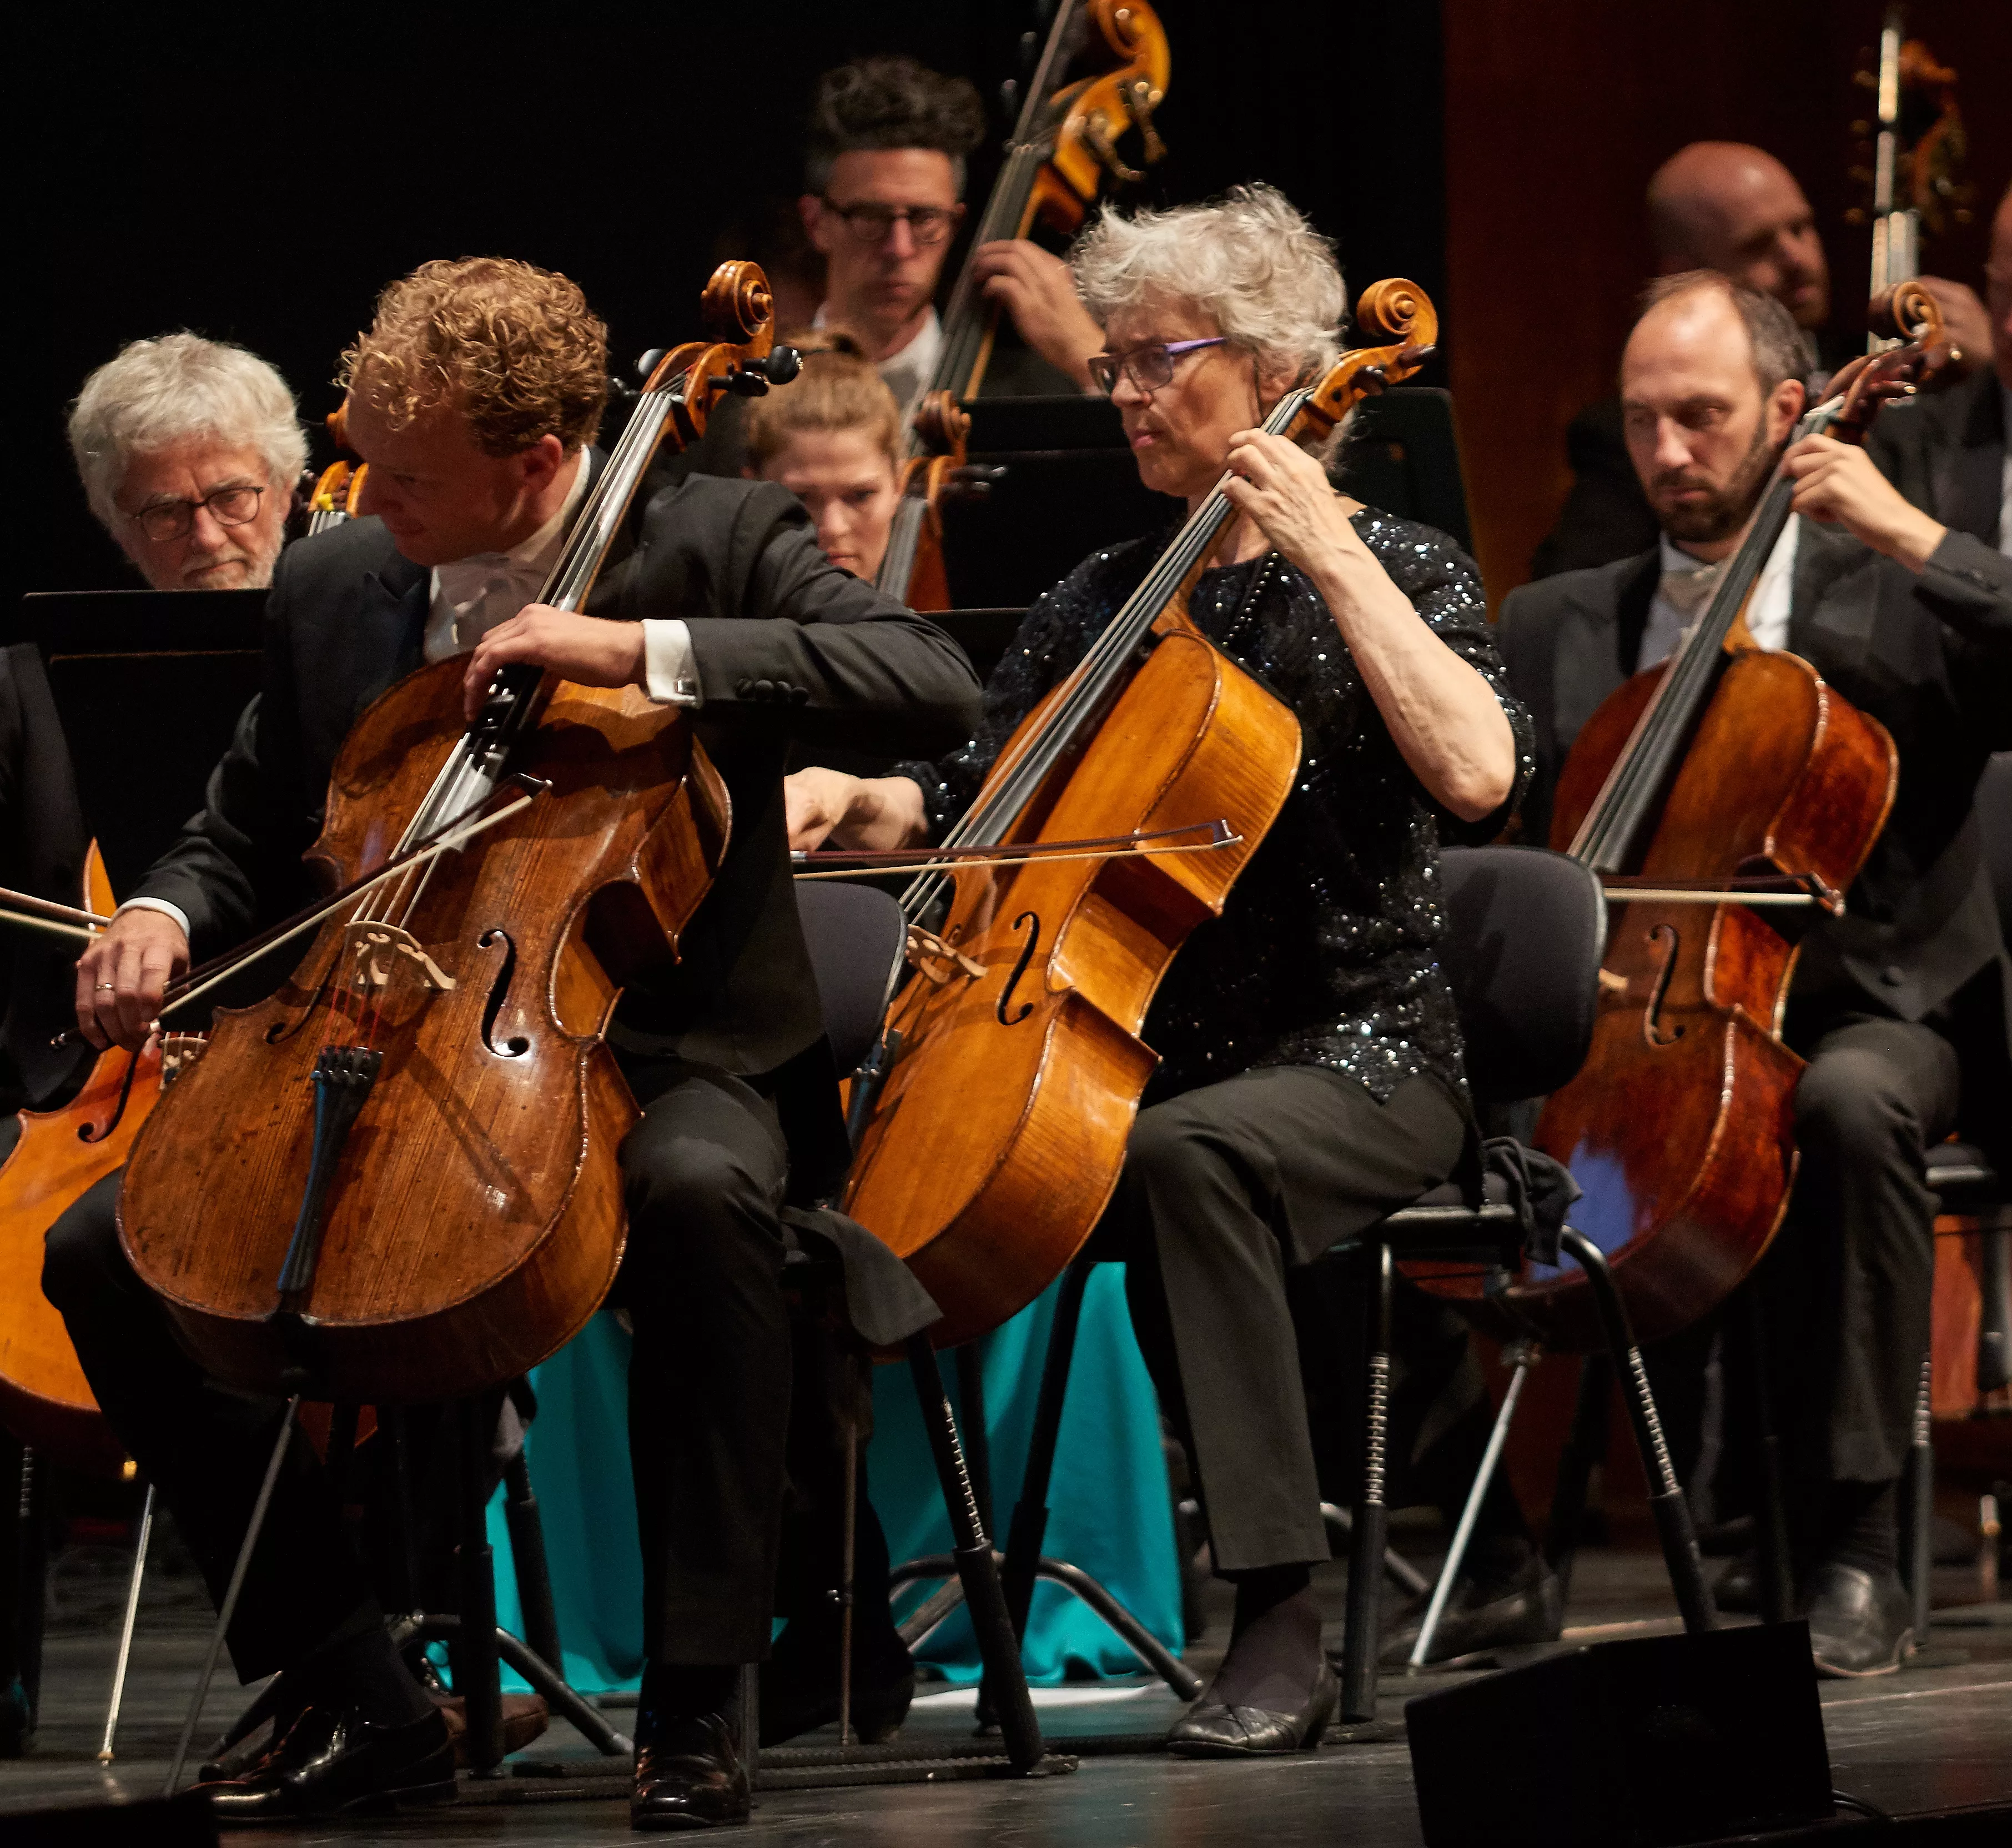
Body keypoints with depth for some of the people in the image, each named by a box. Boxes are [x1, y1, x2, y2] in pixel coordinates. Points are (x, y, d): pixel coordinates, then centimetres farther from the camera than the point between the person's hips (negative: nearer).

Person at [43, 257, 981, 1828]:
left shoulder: (713, 540, -5)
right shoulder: (334, 591, 9)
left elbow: (937, 687, -20)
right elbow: (247, 840, 20)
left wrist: (646, 651, -26)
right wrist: (165, 919, -4)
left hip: (664, 1058, -5)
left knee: (697, 1189, -40)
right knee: (105, 1255, -14)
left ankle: (696, 1703, -30)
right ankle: (357, 1695, -6)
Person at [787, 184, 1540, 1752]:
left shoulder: (1390, 570, -1)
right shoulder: (1100, 602, 15)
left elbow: (1478, 775, -21)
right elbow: (973, 812, 18)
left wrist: (1332, 553, -18)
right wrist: (856, 800, -4)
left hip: (1360, 1050, -5)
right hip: (1137, 1053, 5)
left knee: (1188, 1150, -39)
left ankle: (1284, 1627, -37)